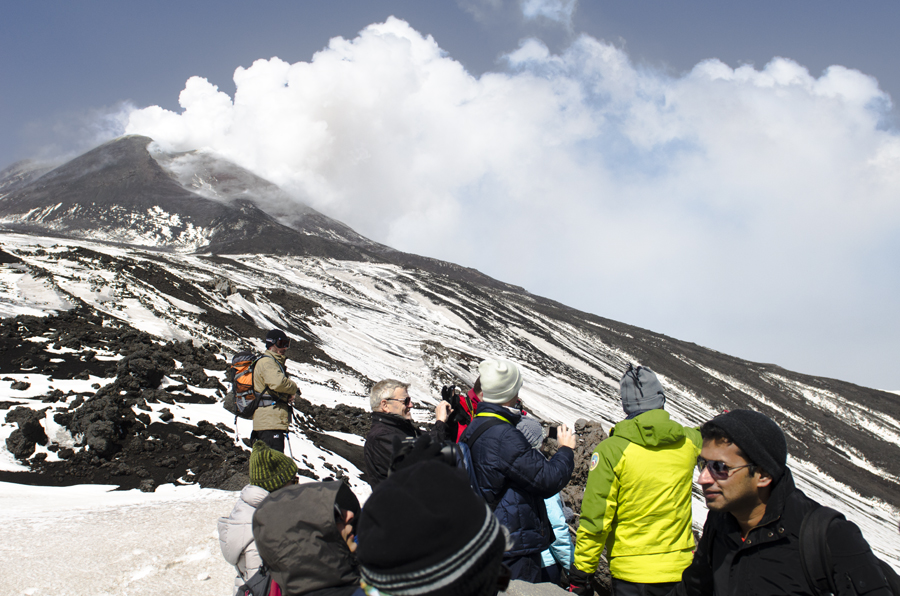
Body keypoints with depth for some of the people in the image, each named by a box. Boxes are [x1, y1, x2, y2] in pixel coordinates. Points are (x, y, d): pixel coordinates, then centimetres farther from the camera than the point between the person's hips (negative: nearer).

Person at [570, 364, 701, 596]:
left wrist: (580, 574, -6)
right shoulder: (688, 441, -3)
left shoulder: (611, 450, -16)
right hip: (680, 567, 4)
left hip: (631, 572, -4)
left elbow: (595, 518, -16)